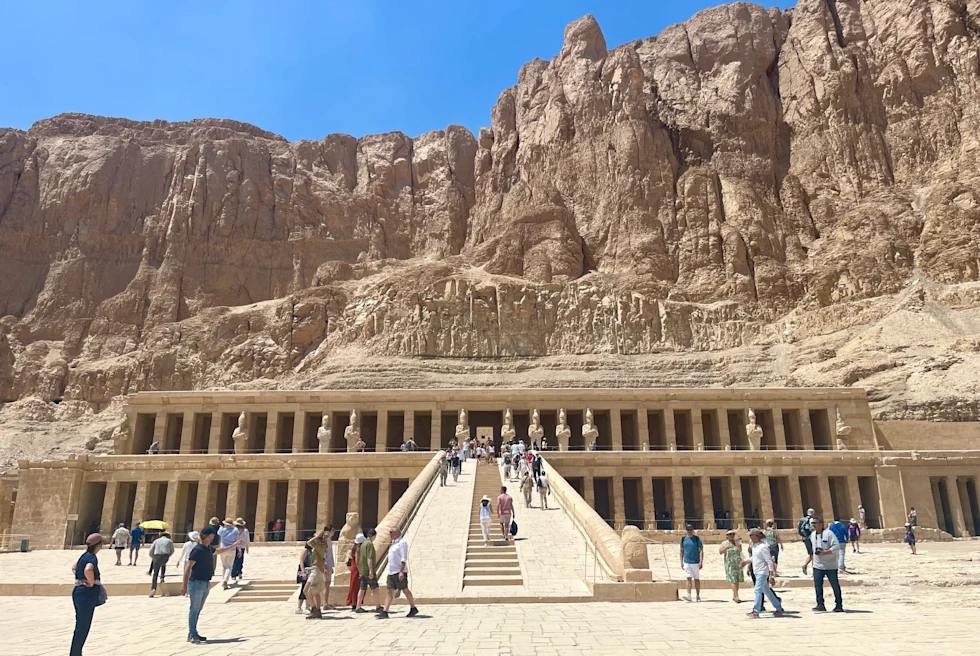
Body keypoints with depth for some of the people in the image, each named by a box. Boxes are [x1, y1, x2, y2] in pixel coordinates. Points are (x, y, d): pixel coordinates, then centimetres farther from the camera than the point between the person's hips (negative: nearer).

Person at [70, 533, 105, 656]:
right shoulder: (92, 557, -17)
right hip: (87, 595, -10)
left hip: (79, 592, 10)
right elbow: (88, 570, -37)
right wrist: (92, 583, -22)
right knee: (83, 627, -1)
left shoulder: (85, 555, 11)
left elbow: (74, 568, 27)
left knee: (81, 625, 18)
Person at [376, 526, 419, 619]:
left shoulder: (402, 542, -10)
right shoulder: (394, 543, 18)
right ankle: (384, 612, -2)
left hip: (399, 572, -8)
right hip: (391, 572, 8)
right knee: (390, 592, 2)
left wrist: (401, 571, -23)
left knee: (405, 590, 1)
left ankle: (413, 609, 13)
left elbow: (404, 558, -17)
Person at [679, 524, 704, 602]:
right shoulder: (683, 539, 7)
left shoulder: (697, 539, -1)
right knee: (689, 579, -6)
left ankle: (698, 595, 18)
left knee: (696, 579, 8)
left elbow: (701, 551, -4)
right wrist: (681, 562, 8)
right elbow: (681, 551, 12)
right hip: (687, 562, 1)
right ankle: (689, 596, -9)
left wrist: (701, 562, -13)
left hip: (695, 562, -1)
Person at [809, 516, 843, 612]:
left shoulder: (828, 533, -12)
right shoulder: (812, 535, 10)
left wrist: (824, 552, -23)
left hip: (830, 566, -5)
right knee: (817, 585, -2)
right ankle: (820, 604, 2)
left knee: (835, 586, 5)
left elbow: (837, 547, -18)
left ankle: (839, 605, 18)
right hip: (817, 566, 5)